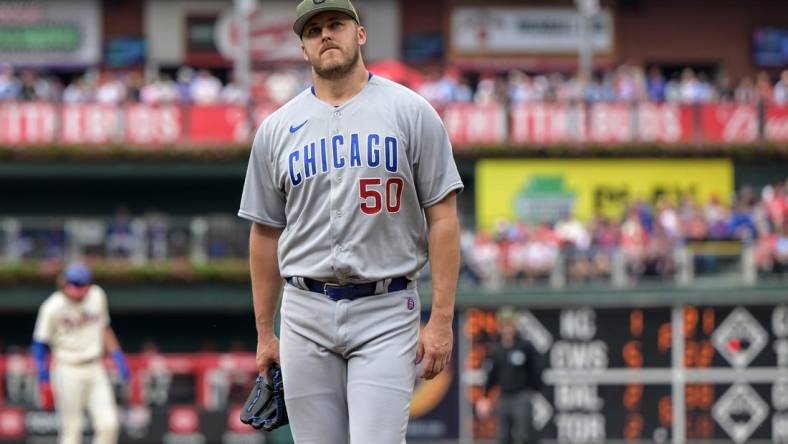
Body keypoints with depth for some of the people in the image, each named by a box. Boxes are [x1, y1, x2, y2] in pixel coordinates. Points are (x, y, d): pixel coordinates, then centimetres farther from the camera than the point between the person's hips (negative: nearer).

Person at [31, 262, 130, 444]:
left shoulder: (97, 296, 2)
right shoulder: (53, 307, -13)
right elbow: (40, 345, -7)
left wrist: (118, 357, 11)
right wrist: (44, 381, -11)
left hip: (95, 368, 5)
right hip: (68, 372, -5)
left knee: (109, 424, -4)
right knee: (71, 429, -3)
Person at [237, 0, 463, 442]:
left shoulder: (411, 112, 1)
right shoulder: (276, 130, 9)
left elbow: (442, 218, -2)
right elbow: (266, 234, 15)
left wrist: (442, 319, -9)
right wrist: (265, 332, 14)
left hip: (386, 312, -3)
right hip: (306, 313, 3)